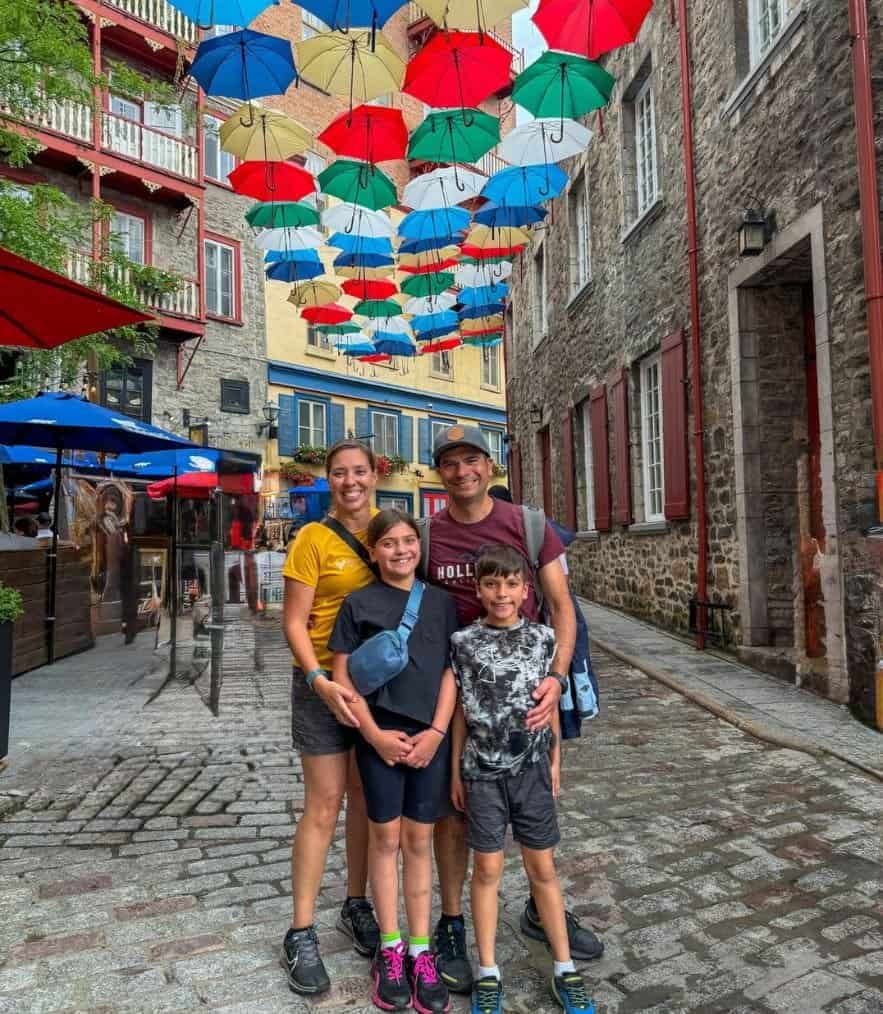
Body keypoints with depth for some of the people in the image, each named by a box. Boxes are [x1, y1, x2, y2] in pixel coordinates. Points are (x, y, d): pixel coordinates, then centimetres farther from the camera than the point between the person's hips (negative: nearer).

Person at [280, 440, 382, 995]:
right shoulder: (314, 538, -10)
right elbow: (294, 622, -10)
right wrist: (320, 681, -23)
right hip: (325, 682, -4)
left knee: (366, 795, 15)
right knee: (325, 803, 1)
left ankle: (357, 906, 32)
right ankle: (302, 934, 15)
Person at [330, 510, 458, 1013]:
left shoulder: (441, 601, 4)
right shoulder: (359, 603, -1)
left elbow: (451, 671, 3)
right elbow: (342, 674, -2)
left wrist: (436, 732, -7)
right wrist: (373, 733, -10)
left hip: (430, 736, 1)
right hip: (379, 737, -1)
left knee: (419, 840, 10)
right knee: (385, 838, 9)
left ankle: (421, 950, 21)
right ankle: (390, 950, 22)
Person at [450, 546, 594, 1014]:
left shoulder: (542, 638, -3)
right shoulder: (464, 642, -6)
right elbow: (462, 710, 1)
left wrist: (555, 761, 9)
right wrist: (456, 771, 4)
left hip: (532, 767, 1)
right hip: (483, 770, -1)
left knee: (543, 868, 11)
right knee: (487, 868, 8)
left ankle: (565, 969, 25)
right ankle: (488, 973, 23)